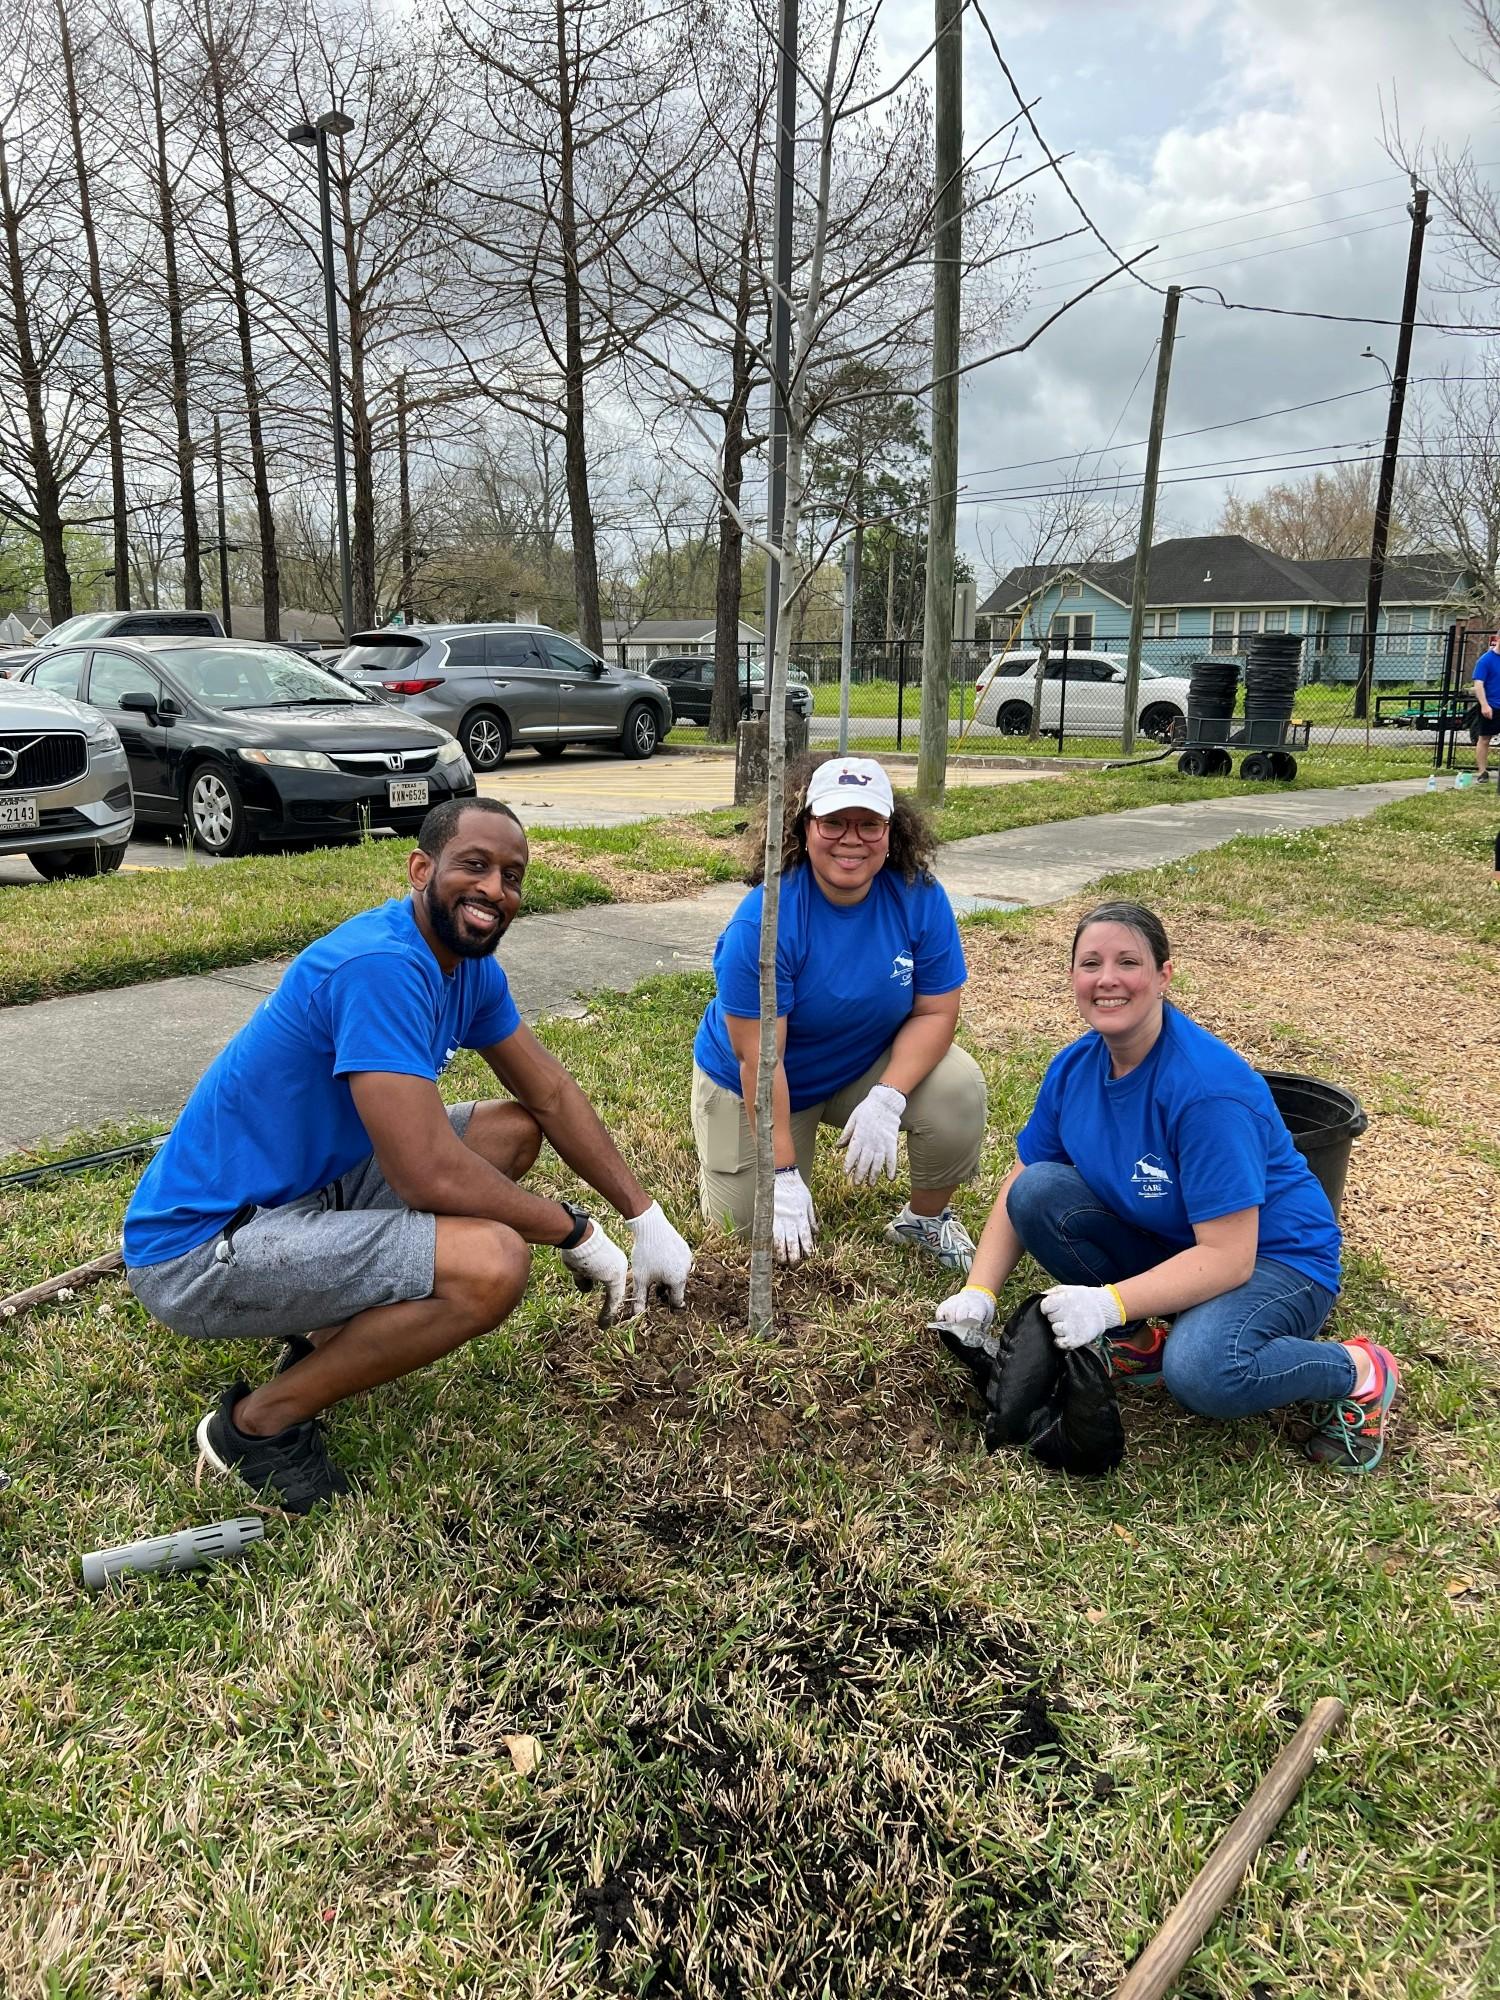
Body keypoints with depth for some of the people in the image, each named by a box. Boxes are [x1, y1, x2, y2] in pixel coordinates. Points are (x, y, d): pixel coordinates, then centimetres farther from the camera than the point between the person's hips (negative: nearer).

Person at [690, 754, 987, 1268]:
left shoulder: (920, 898, -19)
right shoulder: (764, 919, -29)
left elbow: (935, 1012, -13)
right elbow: (760, 1061, -27)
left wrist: (886, 1101, -29)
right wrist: (783, 1174, -27)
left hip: (872, 1067, 3)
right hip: (758, 1086, -2)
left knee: (957, 1090, -25)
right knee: (746, 1224, -4)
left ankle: (926, 1219, 2)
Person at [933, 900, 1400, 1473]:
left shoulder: (1208, 1088, -29)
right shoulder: (1075, 1066, -8)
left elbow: (1229, 1257, -30)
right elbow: (1018, 1185, 0)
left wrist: (1109, 1302, -39)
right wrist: (978, 1293, -13)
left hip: (1270, 1259, -6)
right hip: (1167, 1247, 6)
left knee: (1201, 1370, -37)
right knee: (1038, 1191, -17)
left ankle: (1357, 1372, -6)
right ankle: (1140, 1339, 2)